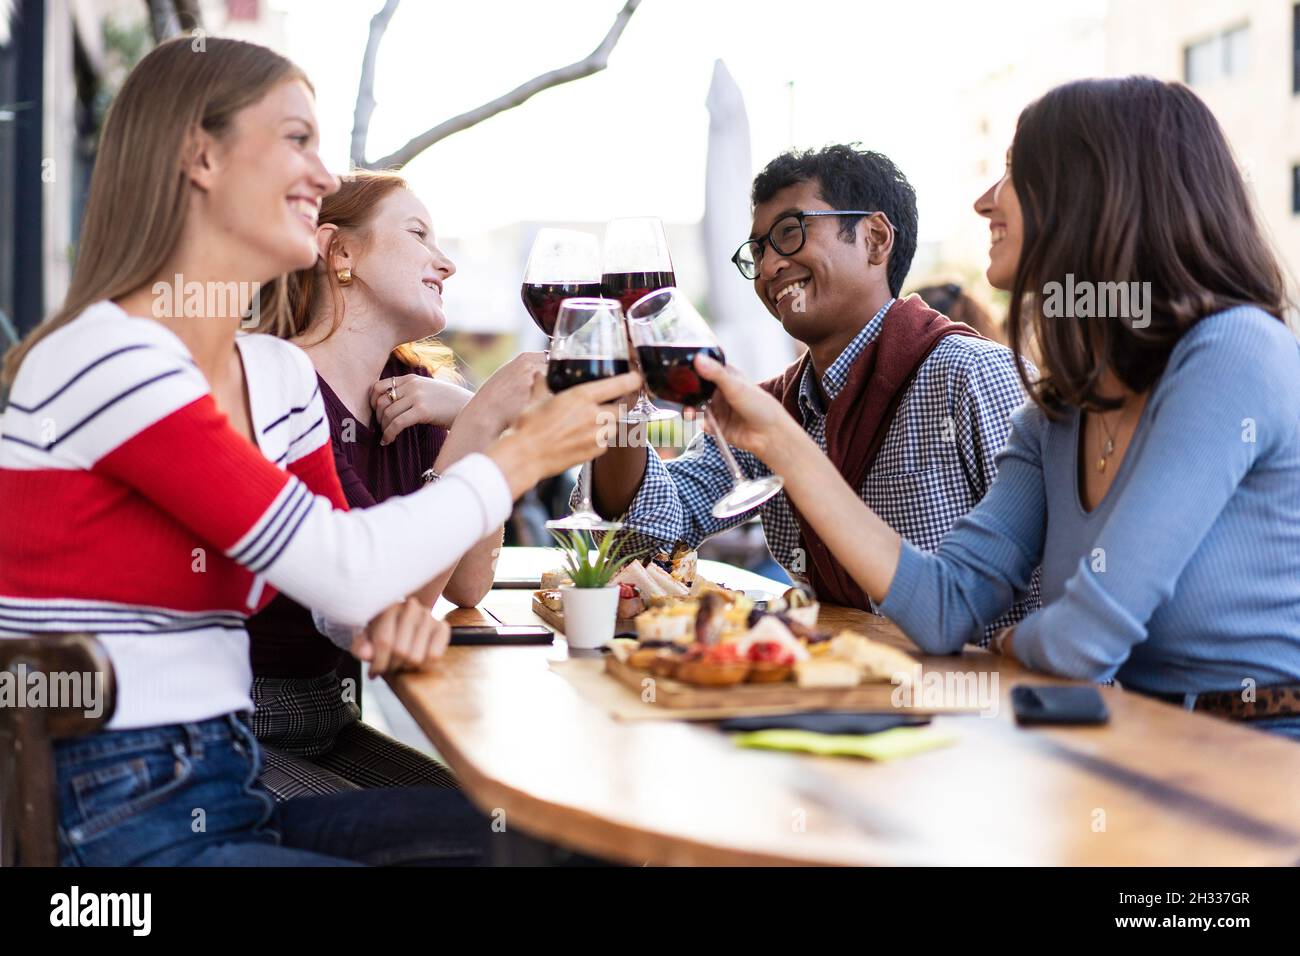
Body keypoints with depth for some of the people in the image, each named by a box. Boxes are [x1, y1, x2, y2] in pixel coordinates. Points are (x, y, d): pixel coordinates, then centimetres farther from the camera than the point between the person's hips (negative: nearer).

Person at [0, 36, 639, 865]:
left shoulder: (283, 378, 8)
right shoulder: (100, 359, -17)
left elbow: (337, 586, 13)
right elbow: (342, 566, -21)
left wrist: (391, 617, -11)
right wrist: (522, 456, -8)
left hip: (228, 796, 8)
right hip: (120, 831, -7)